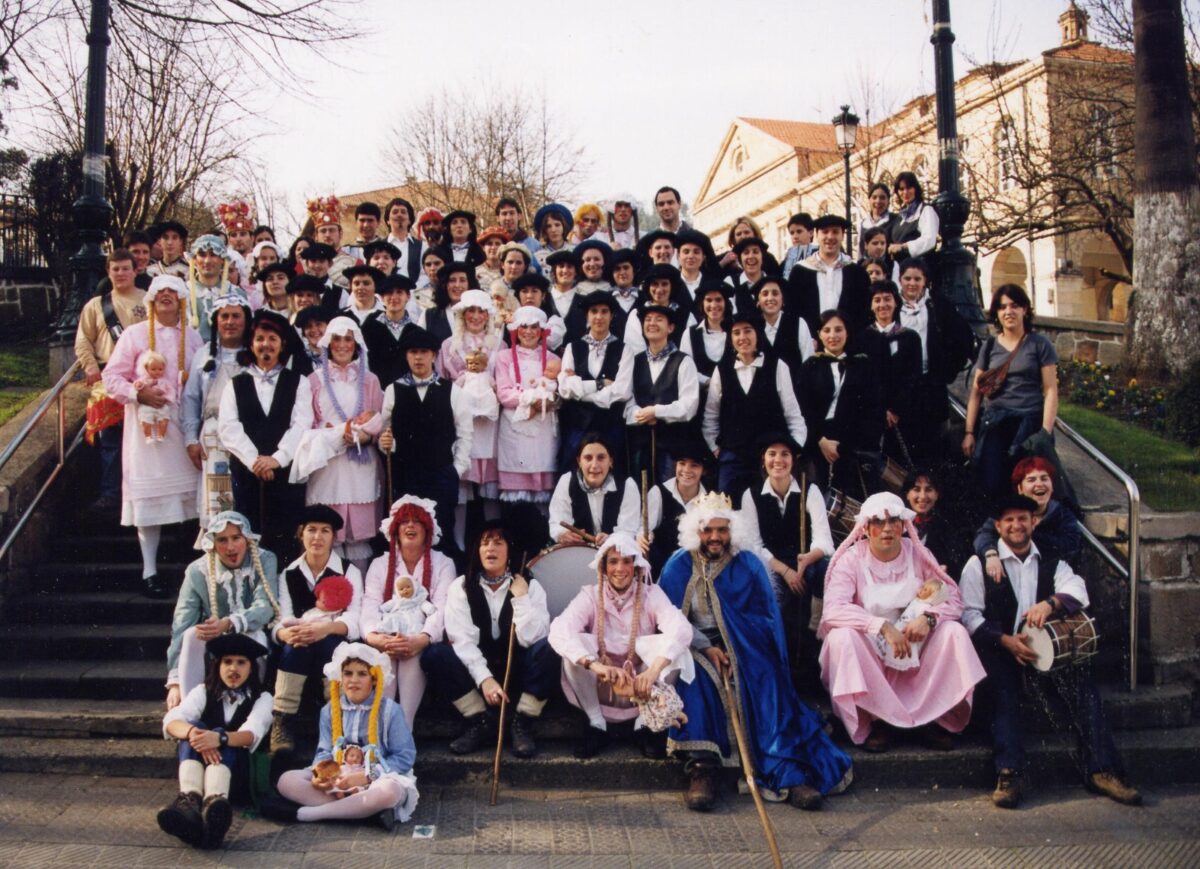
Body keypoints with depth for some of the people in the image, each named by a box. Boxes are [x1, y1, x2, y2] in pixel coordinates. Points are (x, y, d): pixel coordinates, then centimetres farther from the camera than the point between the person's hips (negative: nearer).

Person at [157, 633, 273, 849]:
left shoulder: (261, 698, 6)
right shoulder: (204, 692, 12)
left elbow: (251, 734, -16)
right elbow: (172, 721, -9)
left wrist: (220, 738, -39)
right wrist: (193, 733, -34)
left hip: (238, 776, -2)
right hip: (199, 769, 2)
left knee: (222, 741, -32)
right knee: (194, 727, -26)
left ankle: (214, 803, -65)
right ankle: (190, 800, -56)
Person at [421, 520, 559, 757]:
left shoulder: (530, 586, -6)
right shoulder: (461, 587, -5)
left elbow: (531, 638, -19)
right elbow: (462, 640, -16)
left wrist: (520, 597, -24)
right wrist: (484, 678, -28)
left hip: (518, 672, -1)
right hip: (476, 669, 1)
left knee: (547, 650, -31)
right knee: (434, 655, -25)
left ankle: (522, 724, -14)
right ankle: (480, 721, -11)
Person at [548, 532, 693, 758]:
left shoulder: (651, 594, -7)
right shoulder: (590, 595, -8)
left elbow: (681, 629, -26)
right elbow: (559, 631, -27)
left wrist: (653, 671, -43)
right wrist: (595, 665, -45)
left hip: (643, 688, 0)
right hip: (601, 689, 0)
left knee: (672, 647, -26)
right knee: (575, 644, -27)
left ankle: (645, 725, -8)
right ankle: (596, 725, -10)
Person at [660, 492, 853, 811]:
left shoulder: (748, 564, 5)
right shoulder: (679, 567, 4)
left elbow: (767, 618, 1)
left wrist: (737, 651, -16)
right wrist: (707, 648, -16)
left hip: (744, 650, 1)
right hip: (696, 648, 0)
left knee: (765, 679, -28)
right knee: (693, 675, -32)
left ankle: (788, 772, -34)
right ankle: (701, 767, -36)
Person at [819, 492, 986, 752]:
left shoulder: (918, 555, -1)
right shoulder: (851, 559, -10)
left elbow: (953, 598, -5)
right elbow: (833, 609, -24)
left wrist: (929, 618, -27)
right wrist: (883, 626, -34)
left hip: (916, 650, 2)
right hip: (868, 655, -2)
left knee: (954, 632, -21)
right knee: (842, 636, -31)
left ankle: (937, 718, -11)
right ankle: (875, 720, -18)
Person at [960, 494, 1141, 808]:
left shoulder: (1051, 562, 17)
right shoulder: (979, 565, 6)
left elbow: (1078, 590, -4)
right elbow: (970, 614, -5)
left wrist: (1051, 602, -28)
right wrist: (1005, 640, -21)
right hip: (997, 650, -3)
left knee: (1082, 684, -24)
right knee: (1004, 687, -33)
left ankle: (1101, 770, -24)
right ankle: (1008, 774, -40)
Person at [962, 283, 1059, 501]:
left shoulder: (1040, 344, 4)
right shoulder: (989, 346, 13)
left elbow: (1050, 391, 0)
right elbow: (976, 392, 12)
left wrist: (1045, 433, -10)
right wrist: (969, 432, 6)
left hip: (1029, 422, -2)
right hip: (994, 424, 2)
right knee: (992, 486, -10)